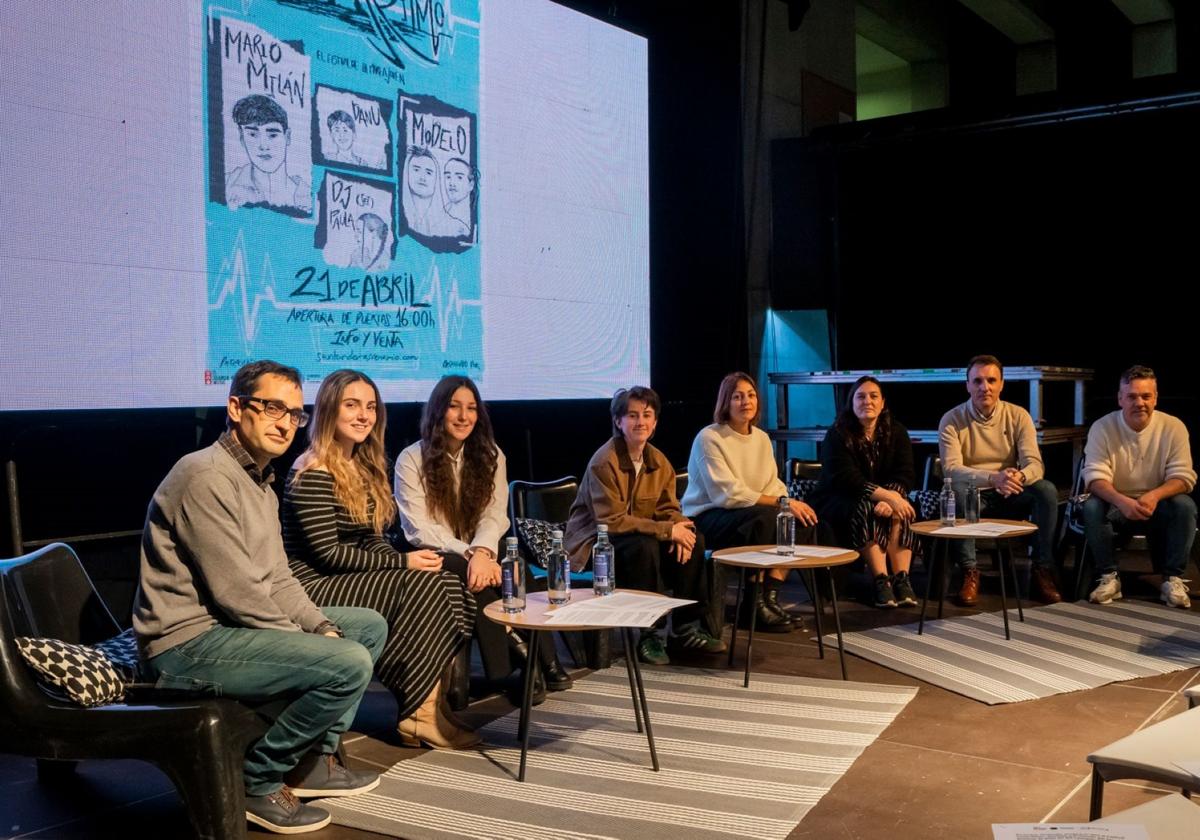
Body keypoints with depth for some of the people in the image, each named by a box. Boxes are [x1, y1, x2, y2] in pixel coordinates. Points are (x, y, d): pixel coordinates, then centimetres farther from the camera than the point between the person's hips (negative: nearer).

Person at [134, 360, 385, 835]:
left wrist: (321, 626, -2)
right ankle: (257, 781, -5)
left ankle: (316, 760, 16)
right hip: (188, 642, -11)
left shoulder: (261, 482, 15)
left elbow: (278, 580, 14)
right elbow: (236, 592, -23)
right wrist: (306, 637, -11)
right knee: (349, 665, -24)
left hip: (231, 625, 11)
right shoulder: (207, 476, -19)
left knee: (369, 626, 15)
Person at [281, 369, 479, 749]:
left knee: (450, 585, -14)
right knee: (422, 586, -25)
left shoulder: (365, 469, 13)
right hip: (315, 588, -8)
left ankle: (430, 701, -16)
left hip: (351, 580, 8)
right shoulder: (312, 475, -14)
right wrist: (404, 563, -18)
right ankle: (420, 713, -15)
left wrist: (408, 559, -9)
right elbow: (328, 553, -19)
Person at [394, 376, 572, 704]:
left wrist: (482, 551, -27)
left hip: (478, 554, 3)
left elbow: (495, 515, -4)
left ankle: (538, 660, -25)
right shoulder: (411, 459, -4)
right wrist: (469, 554, -27)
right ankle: (520, 653, -29)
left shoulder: (490, 455, 7)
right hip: (435, 560, -3)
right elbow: (418, 530, -12)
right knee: (463, 571, -35)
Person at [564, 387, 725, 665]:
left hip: (640, 536, 7)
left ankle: (686, 628, -1)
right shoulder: (604, 462, -21)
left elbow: (669, 509, 5)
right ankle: (649, 634, -22)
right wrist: (668, 530, -27)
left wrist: (680, 530, -21)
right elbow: (611, 521, -26)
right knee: (644, 546, -35)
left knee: (693, 541, -12)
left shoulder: (659, 461, 3)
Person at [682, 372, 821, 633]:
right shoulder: (709, 438, -13)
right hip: (706, 517, -7)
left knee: (803, 520, -15)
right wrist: (781, 502, -24)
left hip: (750, 513, 7)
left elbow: (773, 486, 7)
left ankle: (769, 596, -12)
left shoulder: (762, 438, 10)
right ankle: (755, 604, -19)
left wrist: (791, 502, -17)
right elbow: (729, 494, -21)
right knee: (765, 518, -33)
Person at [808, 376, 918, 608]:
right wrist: (888, 496, -34)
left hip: (882, 499, 4)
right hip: (838, 501, -3)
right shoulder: (837, 435, -11)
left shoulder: (896, 432, 1)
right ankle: (881, 580, -34)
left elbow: (904, 475, -9)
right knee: (864, 509, -34)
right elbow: (847, 479, -23)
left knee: (900, 510, -28)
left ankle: (901, 578, -30)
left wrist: (889, 500, -30)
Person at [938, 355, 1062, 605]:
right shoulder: (952, 420, -8)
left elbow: (1035, 464, -10)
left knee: (1046, 490, -26)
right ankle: (970, 573, -24)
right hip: (973, 496, -2)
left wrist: (1020, 477, -37)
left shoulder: (1018, 416, -1)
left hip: (1010, 499, 2)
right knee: (956, 491, -36)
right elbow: (951, 469, -20)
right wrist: (993, 478, -39)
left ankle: (1042, 572, -17)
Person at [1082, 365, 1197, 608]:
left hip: (1157, 505, 1)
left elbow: (1183, 476, -12)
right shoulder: (1102, 428, -10)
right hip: (1116, 504, 0)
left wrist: (1154, 495, -34)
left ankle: (1173, 578, -17)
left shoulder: (1173, 427, -8)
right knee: (1091, 507, -31)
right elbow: (1095, 477, -17)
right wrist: (1122, 501, -38)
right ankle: (1108, 577, -17)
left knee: (1185, 506, -29)